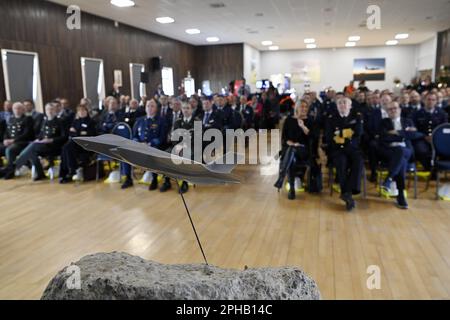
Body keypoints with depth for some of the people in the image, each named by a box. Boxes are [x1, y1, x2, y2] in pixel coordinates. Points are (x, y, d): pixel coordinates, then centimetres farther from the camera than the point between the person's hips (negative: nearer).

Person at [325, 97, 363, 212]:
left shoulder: (357, 117, 12)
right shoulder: (332, 119, 12)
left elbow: (358, 132, -4)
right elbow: (328, 137, 0)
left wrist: (340, 132, -6)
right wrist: (347, 134, -5)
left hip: (353, 148, 1)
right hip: (337, 149, -1)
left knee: (358, 161, -34)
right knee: (341, 162, -35)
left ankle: (347, 192, -32)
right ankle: (348, 194, -31)